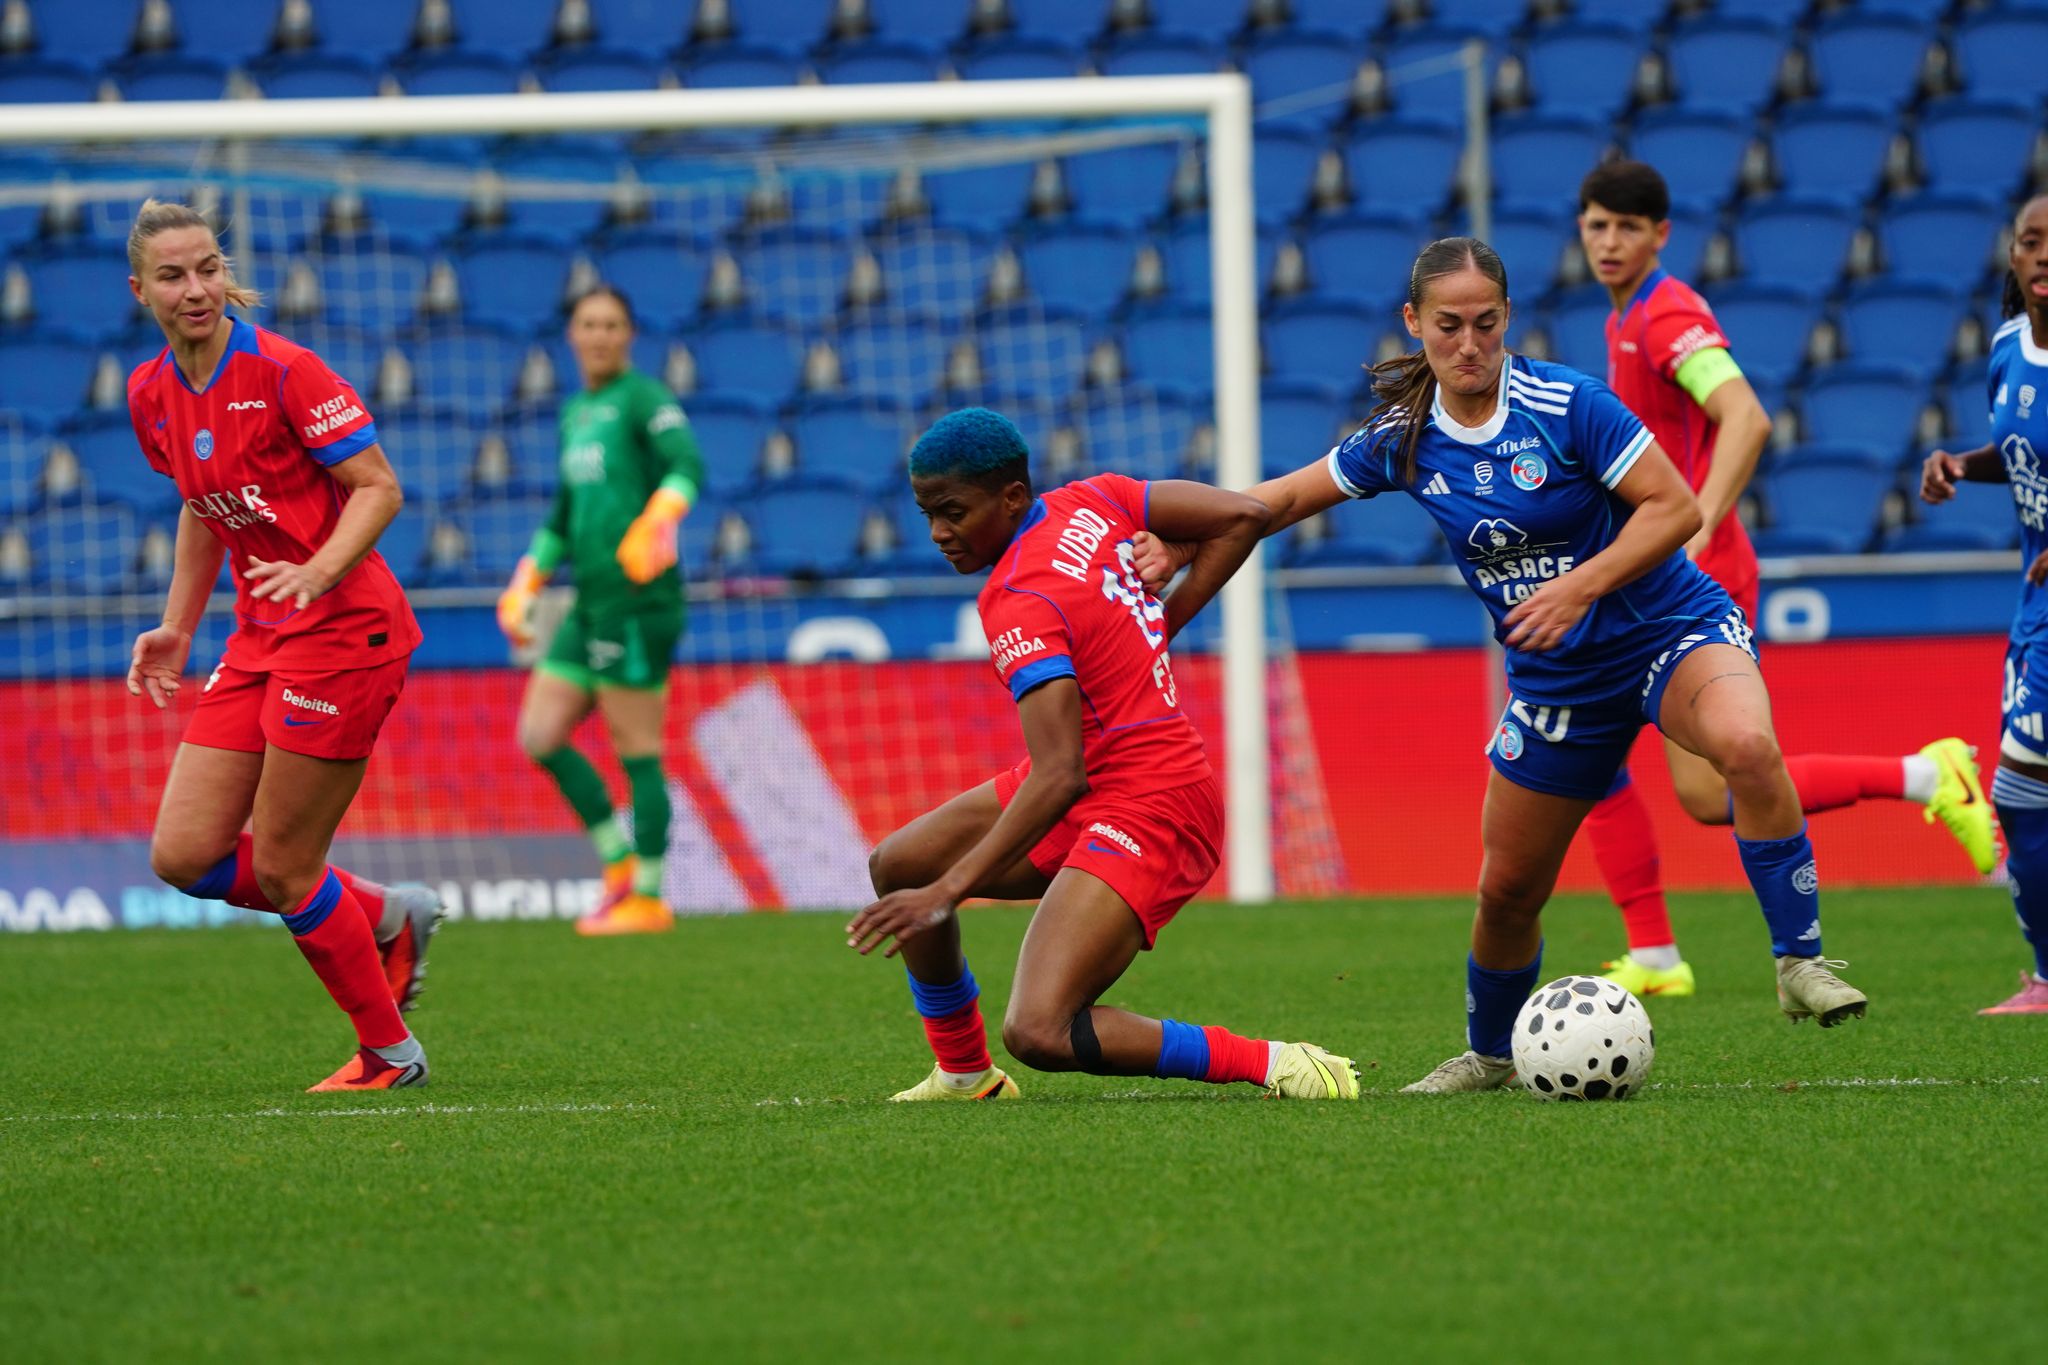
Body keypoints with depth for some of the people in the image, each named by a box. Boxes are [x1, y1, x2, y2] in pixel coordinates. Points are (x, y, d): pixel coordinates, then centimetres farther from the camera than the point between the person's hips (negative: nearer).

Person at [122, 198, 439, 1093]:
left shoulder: (283, 371, -15)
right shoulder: (151, 395, 7)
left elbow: (379, 488, -15)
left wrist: (319, 572, -31)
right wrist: (179, 629, 17)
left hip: (340, 628, -8)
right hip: (260, 640, 8)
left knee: (279, 868, -5)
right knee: (182, 857, 0)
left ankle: (388, 1053, 14)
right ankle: (386, 919, 20)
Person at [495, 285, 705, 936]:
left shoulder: (644, 397, -4)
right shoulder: (576, 412, 21)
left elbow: (686, 461, -23)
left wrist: (660, 516, -41)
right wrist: (525, 584, 28)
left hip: (638, 600, -9)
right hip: (590, 602, 9)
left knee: (638, 753, -5)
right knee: (540, 737, 5)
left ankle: (647, 898, 2)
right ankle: (620, 861, 13)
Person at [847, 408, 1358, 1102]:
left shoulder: (1021, 606, -22)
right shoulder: (1090, 503, 2)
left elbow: (1060, 778, -30)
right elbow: (1241, 516, 9)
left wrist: (947, 891, -30)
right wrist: (1158, 625, 10)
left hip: (1145, 812, -11)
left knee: (1038, 1034, -21)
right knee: (898, 866, 15)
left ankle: (1273, 1064, -14)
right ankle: (964, 1075, 27)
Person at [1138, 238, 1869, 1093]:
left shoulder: (1566, 403, -18)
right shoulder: (1403, 438, -3)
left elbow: (1675, 507, -19)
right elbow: (1291, 495, 11)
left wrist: (1582, 585, -29)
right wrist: (1181, 541, -2)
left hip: (1670, 629, -5)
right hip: (1556, 677, 5)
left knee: (1747, 744, -38)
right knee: (1507, 890, 9)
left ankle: (1800, 962, -26)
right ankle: (1490, 1055, 37)